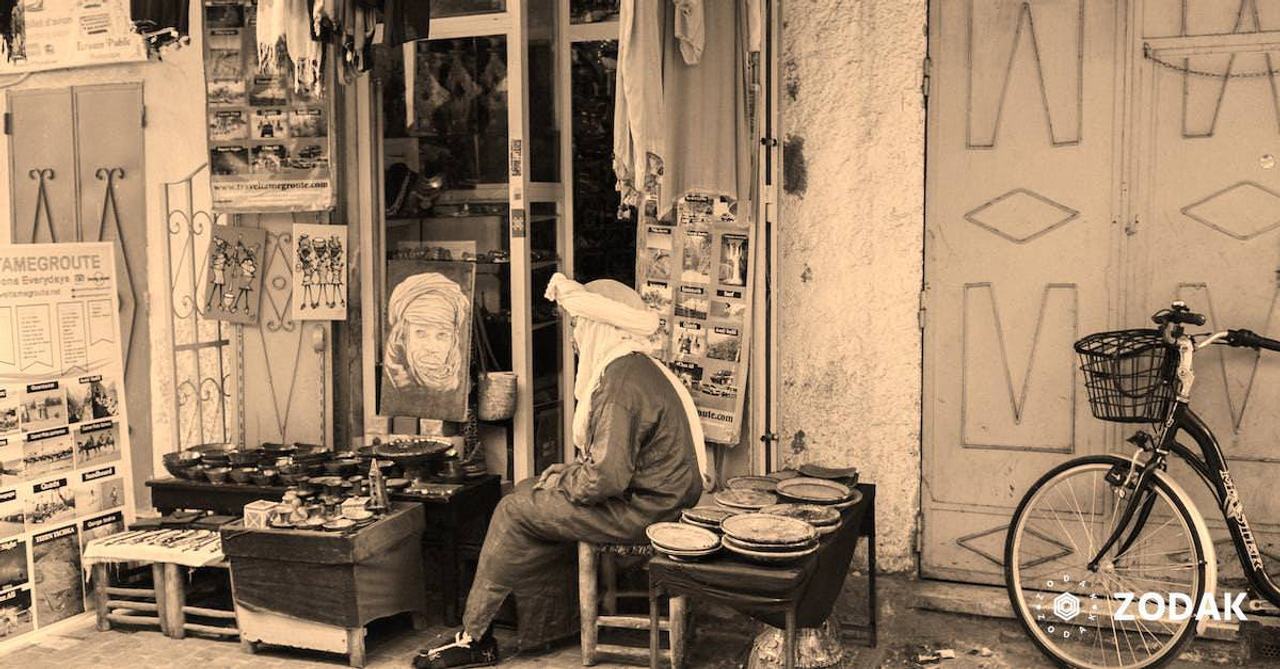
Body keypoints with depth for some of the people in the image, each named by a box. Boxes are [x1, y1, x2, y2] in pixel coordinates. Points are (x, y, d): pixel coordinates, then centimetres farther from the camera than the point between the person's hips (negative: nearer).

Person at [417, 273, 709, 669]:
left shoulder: (621, 383, -21)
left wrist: (559, 483, -10)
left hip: (639, 512, -10)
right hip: (653, 497, 10)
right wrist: (566, 474, 10)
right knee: (528, 493, 13)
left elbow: (607, 477, -27)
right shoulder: (638, 368, 13)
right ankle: (544, 628, 14)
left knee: (515, 512, -5)